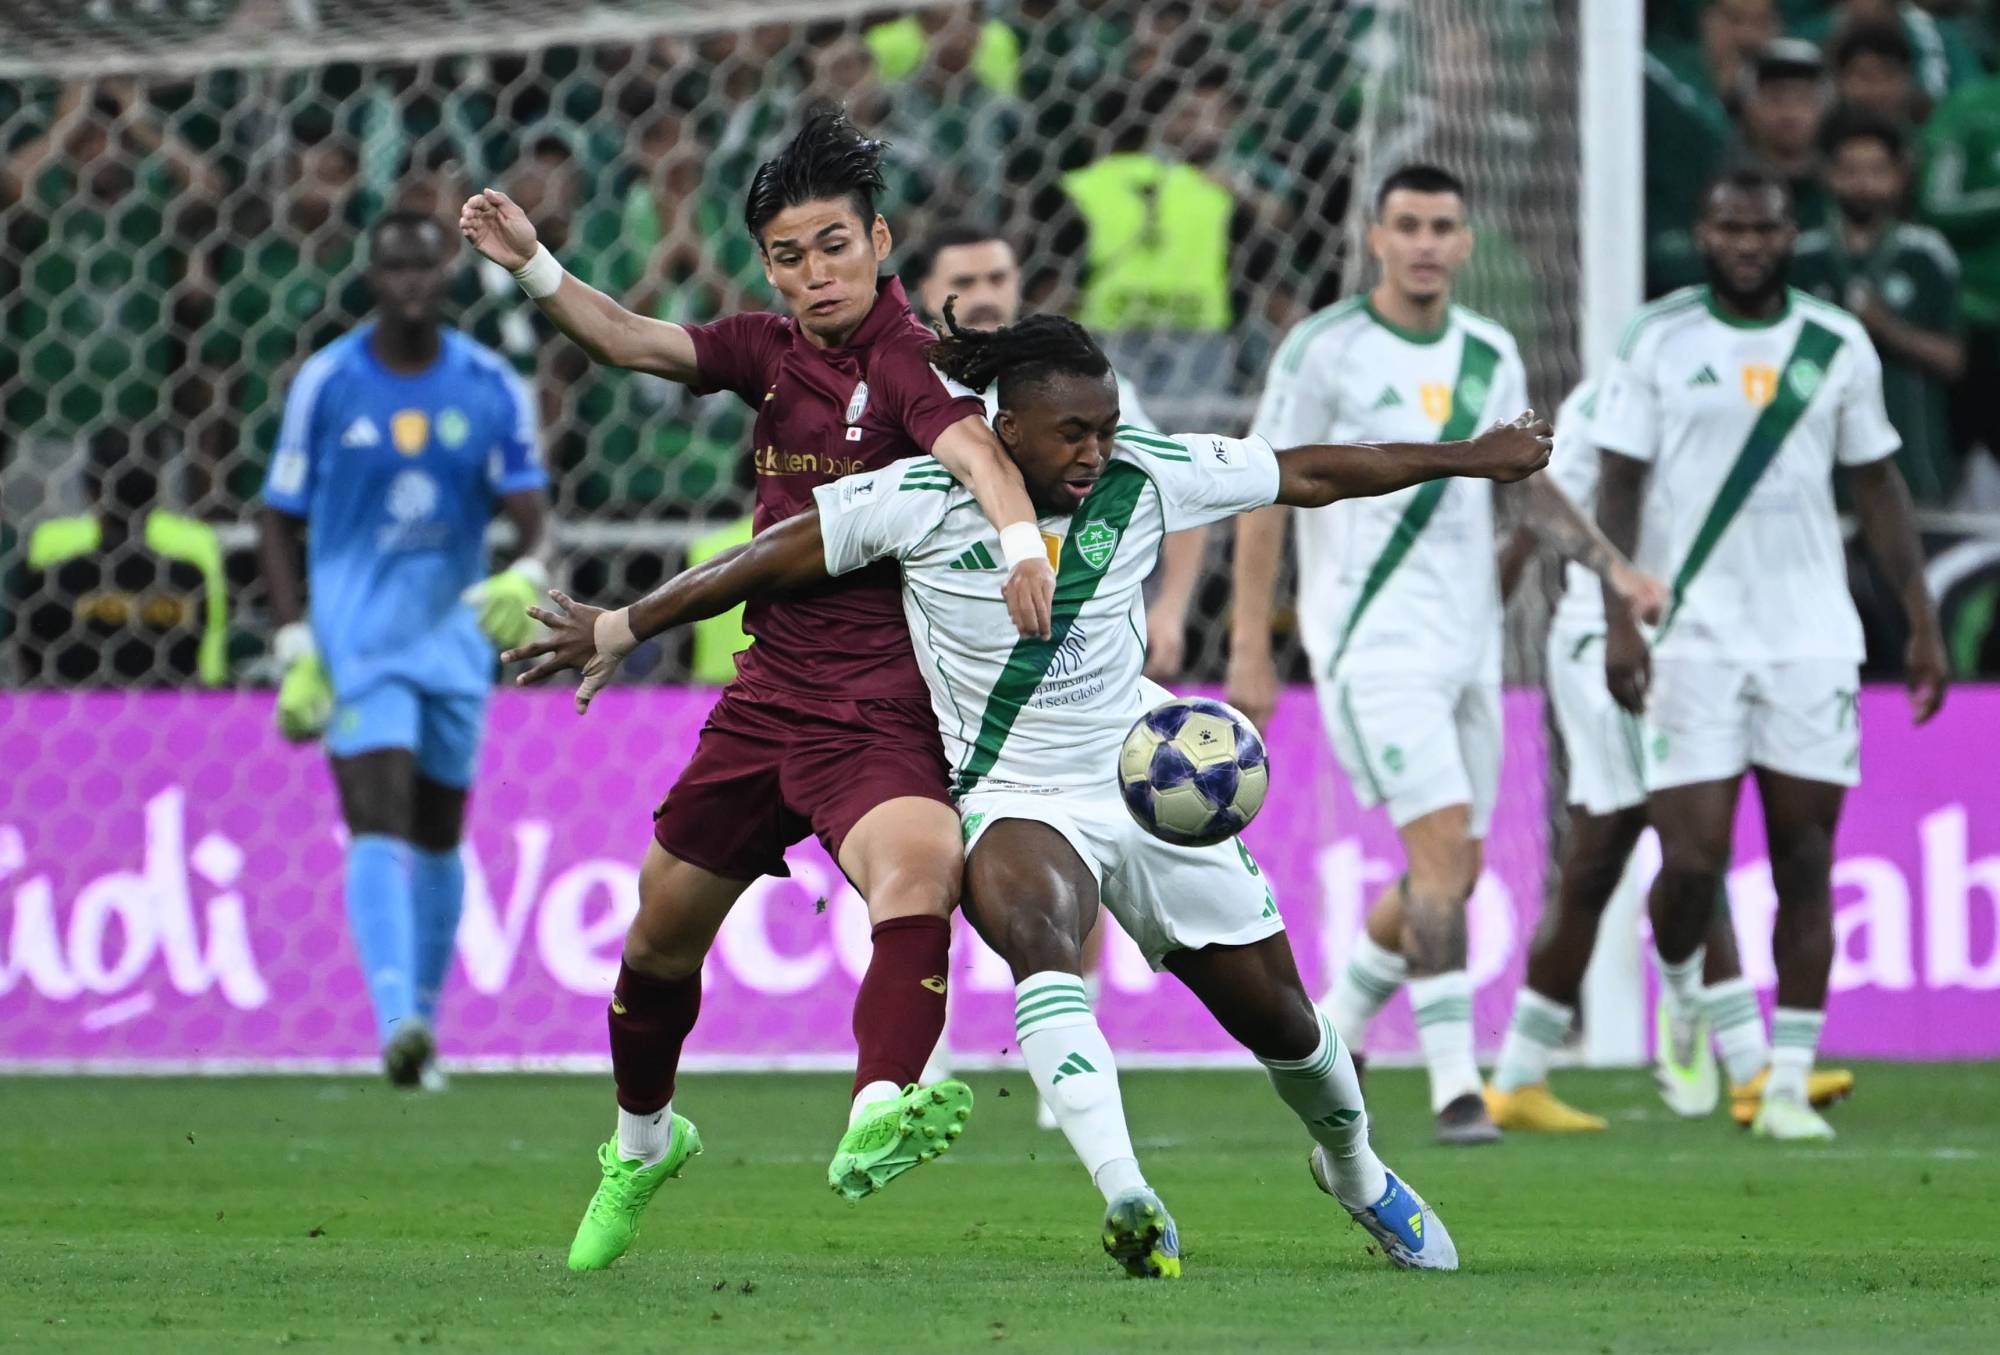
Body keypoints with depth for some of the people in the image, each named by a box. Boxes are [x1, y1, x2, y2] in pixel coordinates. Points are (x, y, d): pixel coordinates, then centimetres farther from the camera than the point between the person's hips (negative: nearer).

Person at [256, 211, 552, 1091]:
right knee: (380, 829, -20)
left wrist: (527, 575, -27)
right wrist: (294, 645, -7)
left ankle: (423, 1024, 27)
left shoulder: (492, 389, 2)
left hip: (456, 638, 3)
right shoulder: (325, 384, -2)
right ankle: (397, 1025, -32)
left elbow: (530, 511, -3)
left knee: (437, 842, 12)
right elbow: (279, 522, 3)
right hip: (355, 644, -3)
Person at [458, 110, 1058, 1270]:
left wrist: (1021, 536, -52)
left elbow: (970, 443, -32)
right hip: (766, 698, 7)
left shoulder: (907, 361, -13)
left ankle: (878, 1119, -56)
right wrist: (533, 265, -12)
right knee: (662, 934, 18)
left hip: (880, 717, -7)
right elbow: (632, 341, 5)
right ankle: (643, 1143, 44)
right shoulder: (774, 352, 7)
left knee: (921, 867, -37)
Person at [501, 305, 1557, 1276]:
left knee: (1276, 1013, 9)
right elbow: (773, 558, -5)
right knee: (1039, 937, -37)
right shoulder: (920, 500, -14)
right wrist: (619, 628, -4)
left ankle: (1354, 1169, 43)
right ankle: (1128, 1203, -49)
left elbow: (1311, 476, 3)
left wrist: (1471, 459, 10)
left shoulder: (1145, 476, -7)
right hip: (1019, 801, -3)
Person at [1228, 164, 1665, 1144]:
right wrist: (1250, 650, -9)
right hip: (1370, 643, -6)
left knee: (1456, 870, 9)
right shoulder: (1324, 351, -7)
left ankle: (1333, 1030, 30)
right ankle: (1455, 1086, -16)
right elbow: (1265, 494, -6)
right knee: (1442, 846, -17)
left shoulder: (1489, 355, 10)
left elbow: (1530, 484, 19)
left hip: (1467, 642, 6)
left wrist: (1612, 566, 3)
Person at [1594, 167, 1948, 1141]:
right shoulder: (1658, 341, 1)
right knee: (1693, 860, -8)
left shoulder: (1838, 346, 8)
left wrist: (1922, 620, 8)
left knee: (1806, 859, -1)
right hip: (1692, 638, -2)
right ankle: (1679, 987, 25)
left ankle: (1788, 1082, 4)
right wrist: (1620, 619, -9)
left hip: (1812, 638, 2)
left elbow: (1877, 488, 13)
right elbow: (1619, 485, 1)